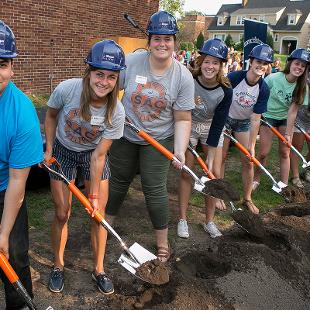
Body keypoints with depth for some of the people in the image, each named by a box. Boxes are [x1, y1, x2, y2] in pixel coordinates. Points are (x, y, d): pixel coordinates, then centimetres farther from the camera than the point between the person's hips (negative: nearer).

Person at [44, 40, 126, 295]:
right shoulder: (67, 89, -28)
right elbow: (51, 115, -5)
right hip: (63, 152, 0)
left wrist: (94, 195, -17)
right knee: (62, 214, 2)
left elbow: (98, 156, -20)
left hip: (93, 155, 0)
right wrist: (49, 149, -6)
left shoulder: (116, 112, -27)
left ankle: (99, 269, 22)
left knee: (98, 214, 1)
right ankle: (58, 266, 27)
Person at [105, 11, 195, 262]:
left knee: (155, 189, -1)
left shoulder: (183, 77, -15)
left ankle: (163, 243, 19)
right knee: (118, 180, 16)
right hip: (125, 136, 2)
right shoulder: (132, 62, -14)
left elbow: (183, 119, -13)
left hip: (159, 141, -2)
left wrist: (180, 150, -23)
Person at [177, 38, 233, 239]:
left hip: (212, 128, 1)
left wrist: (210, 158, -19)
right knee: (186, 172, -2)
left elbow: (217, 125, -20)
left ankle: (209, 221, 14)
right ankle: (183, 220, 12)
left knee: (215, 173, -2)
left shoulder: (226, 91, -22)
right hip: (188, 126, -1)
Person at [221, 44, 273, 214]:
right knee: (221, 157, 1)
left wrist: (251, 145, -15)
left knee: (248, 161, 2)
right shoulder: (234, 77, -24)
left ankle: (247, 198, 19)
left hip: (244, 123, 2)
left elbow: (255, 118, -14)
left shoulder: (264, 89, -17)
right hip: (225, 119, -2)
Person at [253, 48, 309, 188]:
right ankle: (256, 180, 18)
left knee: (284, 153, 1)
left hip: (286, 119, 2)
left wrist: (288, 133, -18)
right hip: (268, 116, -2)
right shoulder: (273, 78, -21)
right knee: (264, 152, -4)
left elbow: (292, 111, -15)